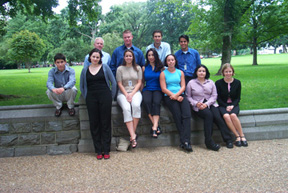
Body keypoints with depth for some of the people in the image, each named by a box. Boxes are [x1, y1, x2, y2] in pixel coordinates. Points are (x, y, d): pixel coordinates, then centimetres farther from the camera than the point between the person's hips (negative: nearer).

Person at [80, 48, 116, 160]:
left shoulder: (105, 67, 4)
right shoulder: (85, 70, 10)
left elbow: (113, 82, 5)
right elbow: (82, 86, 18)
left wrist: (111, 97, 1)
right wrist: (86, 98, 8)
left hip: (105, 97, -2)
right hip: (91, 98, 2)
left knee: (106, 123, 1)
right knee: (94, 124, 3)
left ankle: (106, 150, 9)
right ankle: (98, 151, 12)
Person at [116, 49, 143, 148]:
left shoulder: (138, 68, 14)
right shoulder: (120, 69, 11)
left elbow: (139, 83, 7)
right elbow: (120, 84, 5)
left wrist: (132, 94, -8)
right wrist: (126, 95, -9)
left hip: (135, 92, 0)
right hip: (123, 93, 0)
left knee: (136, 105, -33)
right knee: (126, 108, -31)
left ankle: (133, 133, -27)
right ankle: (133, 136, -33)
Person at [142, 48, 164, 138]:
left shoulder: (160, 67, 10)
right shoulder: (144, 68, 15)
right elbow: (142, 81, 17)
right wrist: (141, 91, 3)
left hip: (158, 89, -1)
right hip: (147, 89, 1)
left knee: (156, 102, -32)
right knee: (146, 101, -32)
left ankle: (154, 127, -39)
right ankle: (156, 125, -29)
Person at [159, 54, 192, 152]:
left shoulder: (180, 72, 19)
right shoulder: (163, 73, 10)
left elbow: (183, 87, 10)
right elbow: (163, 89, 1)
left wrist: (176, 94, -8)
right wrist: (174, 96, -8)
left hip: (180, 95, 3)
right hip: (169, 97, -2)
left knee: (187, 114, -23)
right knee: (178, 116, -23)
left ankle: (185, 141, -29)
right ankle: (184, 141, -21)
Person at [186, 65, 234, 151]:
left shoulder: (210, 82, 15)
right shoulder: (191, 83, 9)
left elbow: (214, 95, 7)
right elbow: (188, 97, 4)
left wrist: (207, 104, -10)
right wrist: (196, 103, -13)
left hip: (210, 104, 3)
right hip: (198, 106, -3)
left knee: (217, 116, -26)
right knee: (208, 114, -33)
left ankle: (228, 139, -18)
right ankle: (209, 142, -32)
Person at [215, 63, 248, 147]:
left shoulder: (237, 82, 4)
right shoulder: (218, 83, 0)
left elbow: (238, 98, 5)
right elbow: (218, 98, -1)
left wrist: (232, 105, -13)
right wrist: (226, 106, -14)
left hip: (234, 105, 1)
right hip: (223, 105, 0)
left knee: (233, 115, -33)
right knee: (226, 116, -33)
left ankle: (242, 136, -21)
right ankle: (237, 136, -24)